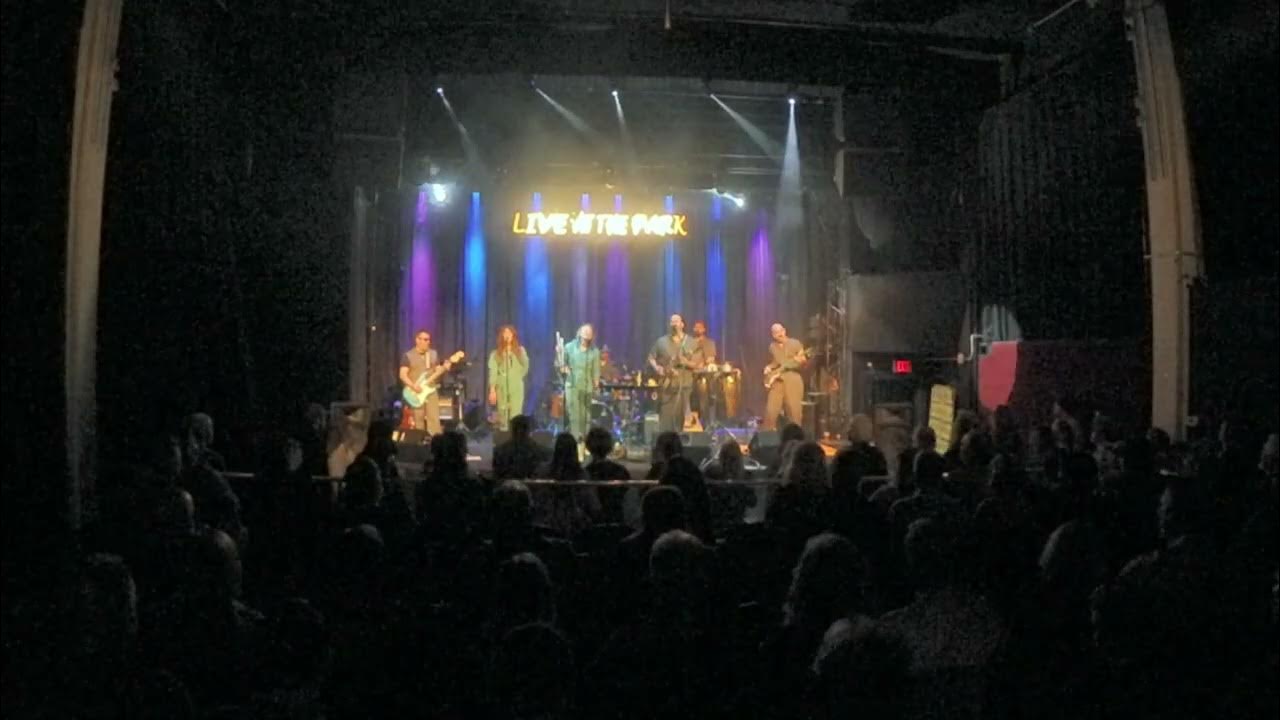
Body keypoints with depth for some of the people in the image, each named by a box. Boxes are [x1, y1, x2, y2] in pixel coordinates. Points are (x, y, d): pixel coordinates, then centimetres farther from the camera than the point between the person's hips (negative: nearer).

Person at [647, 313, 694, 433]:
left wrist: (687, 362, -15)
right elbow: (651, 358, 11)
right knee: (665, 418, -3)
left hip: (684, 385, 0)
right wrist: (657, 368, -8)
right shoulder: (661, 341, 6)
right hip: (666, 385, 0)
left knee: (682, 418, -1)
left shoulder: (691, 343, 6)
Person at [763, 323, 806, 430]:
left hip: (793, 381, -3)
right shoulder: (772, 347, 13)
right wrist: (768, 368, 5)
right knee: (771, 411, -5)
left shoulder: (795, 344, 2)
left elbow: (804, 363, 0)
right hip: (776, 381, 3)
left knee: (794, 412, -3)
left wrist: (801, 361, -22)